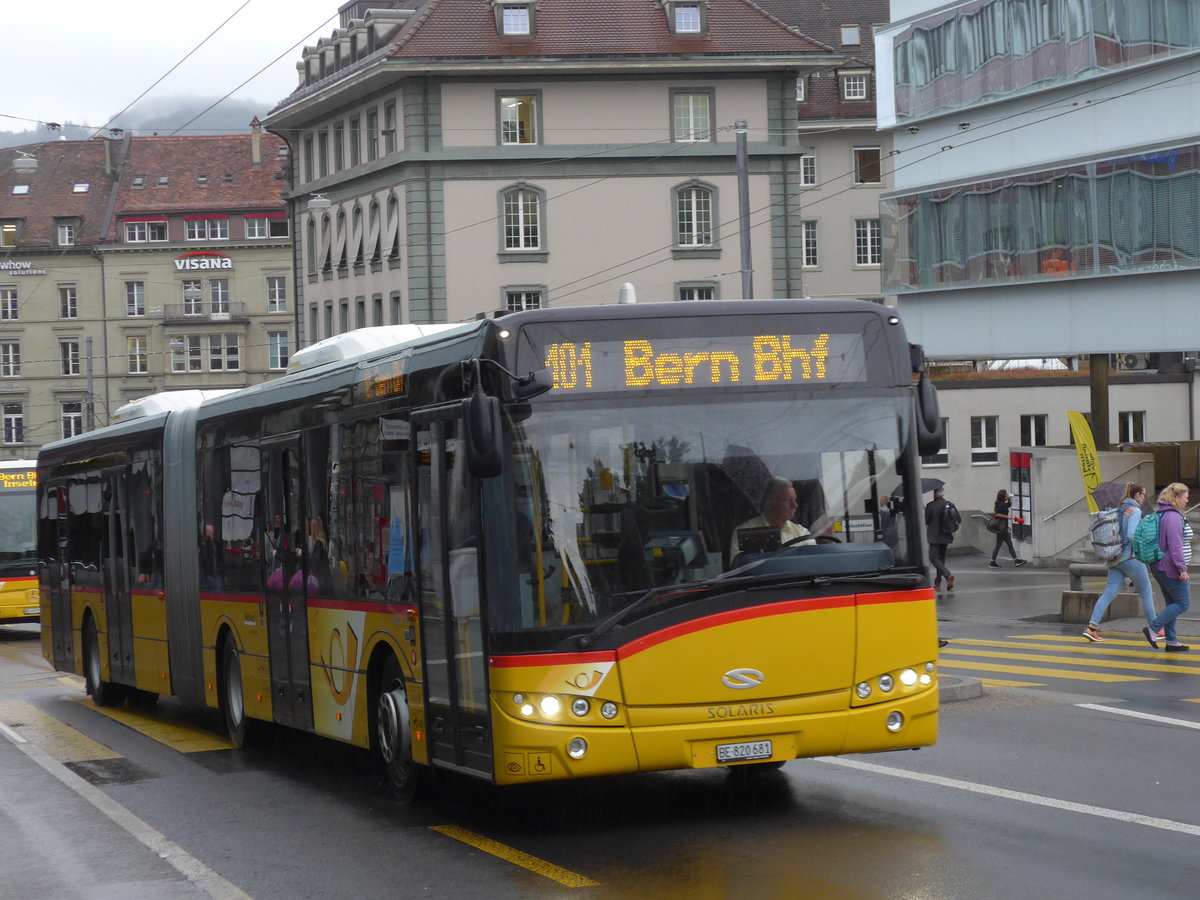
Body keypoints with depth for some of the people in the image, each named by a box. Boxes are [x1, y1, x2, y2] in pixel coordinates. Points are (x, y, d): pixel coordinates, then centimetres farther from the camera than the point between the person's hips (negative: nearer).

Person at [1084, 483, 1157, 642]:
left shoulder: (1119, 510, 13)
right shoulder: (1134, 511, -10)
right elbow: (1132, 535, -20)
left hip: (1115, 559, 7)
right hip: (1131, 557, -7)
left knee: (1109, 592, 1)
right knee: (1147, 594, 7)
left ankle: (1092, 627, -11)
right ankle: (1155, 629, 15)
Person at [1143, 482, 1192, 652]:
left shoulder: (1162, 514, 15)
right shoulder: (1173, 516, -17)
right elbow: (1175, 545, -22)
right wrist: (1182, 569, -22)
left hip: (1160, 567, 10)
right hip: (1171, 568, -10)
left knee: (1172, 604, 12)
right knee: (1183, 603, -5)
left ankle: (1171, 641, 13)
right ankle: (1153, 628, -8)